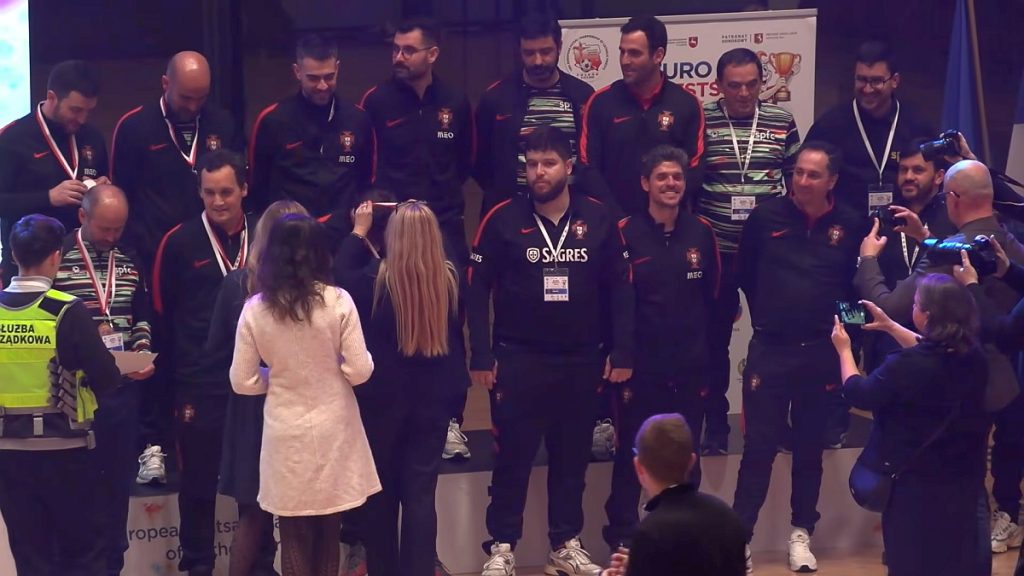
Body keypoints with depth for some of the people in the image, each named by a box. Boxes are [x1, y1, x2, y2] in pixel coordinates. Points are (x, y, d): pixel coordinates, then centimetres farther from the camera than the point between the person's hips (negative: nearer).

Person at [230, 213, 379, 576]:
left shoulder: (255, 309, -8)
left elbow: (243, 381, -4)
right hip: (332, 430, 0)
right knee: (328, 535, 14)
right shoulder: (337, 301, -11)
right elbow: (359, 371, -10)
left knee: (295, 537, 9)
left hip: (286, 433, 0)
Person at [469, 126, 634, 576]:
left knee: (572, 458, 11)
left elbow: (619, 288, 5)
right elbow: (477, 290, -3)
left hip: (582, 360, 2)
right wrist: (481, 355, -9)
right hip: (518, 358, -2)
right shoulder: (503, 219, -5)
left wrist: (621, 351, 0)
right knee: (514, 458, 3)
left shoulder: (597, 218, 0)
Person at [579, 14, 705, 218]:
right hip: (614, 222, 0)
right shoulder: (601, 102, 0)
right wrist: (618, 217, -12)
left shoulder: (686, 104, 0)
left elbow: (695, 170, -1)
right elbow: (589, 169, -2)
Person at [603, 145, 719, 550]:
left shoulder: (702, 232, 4)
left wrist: (711, 358, 7)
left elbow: (714, 299, 9)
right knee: (631, 457, 6)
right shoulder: (626, 234, -7)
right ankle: (622, 540, 18)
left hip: (689, 370, 3)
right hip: (640, 368, -3)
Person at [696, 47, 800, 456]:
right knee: (715, 339, 8)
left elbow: (796, 182, 9)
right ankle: (715, 426, 20)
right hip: (717, 249, -1)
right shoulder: (701, 122, -4)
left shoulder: (781, 122, 2)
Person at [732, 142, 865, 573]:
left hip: (822, 352, 1)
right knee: (759, 447, 1)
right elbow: (744, 274, 7)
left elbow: (858, 284, 7)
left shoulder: (849, 225, -3)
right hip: (769, 349, -1)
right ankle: (739, 535, 7)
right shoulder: (766, 215, -5)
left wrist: (837, 324, 1)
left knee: (810, 448, 11)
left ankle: (801, 533, 22)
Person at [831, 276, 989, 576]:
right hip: (964, 478, 6)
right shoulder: (974, 356, -7)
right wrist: (890, 326, 22)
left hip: (916, 482, -5)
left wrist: (844, 349, 5)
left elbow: (858, 393, -11)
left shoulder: (905, 366, -28)